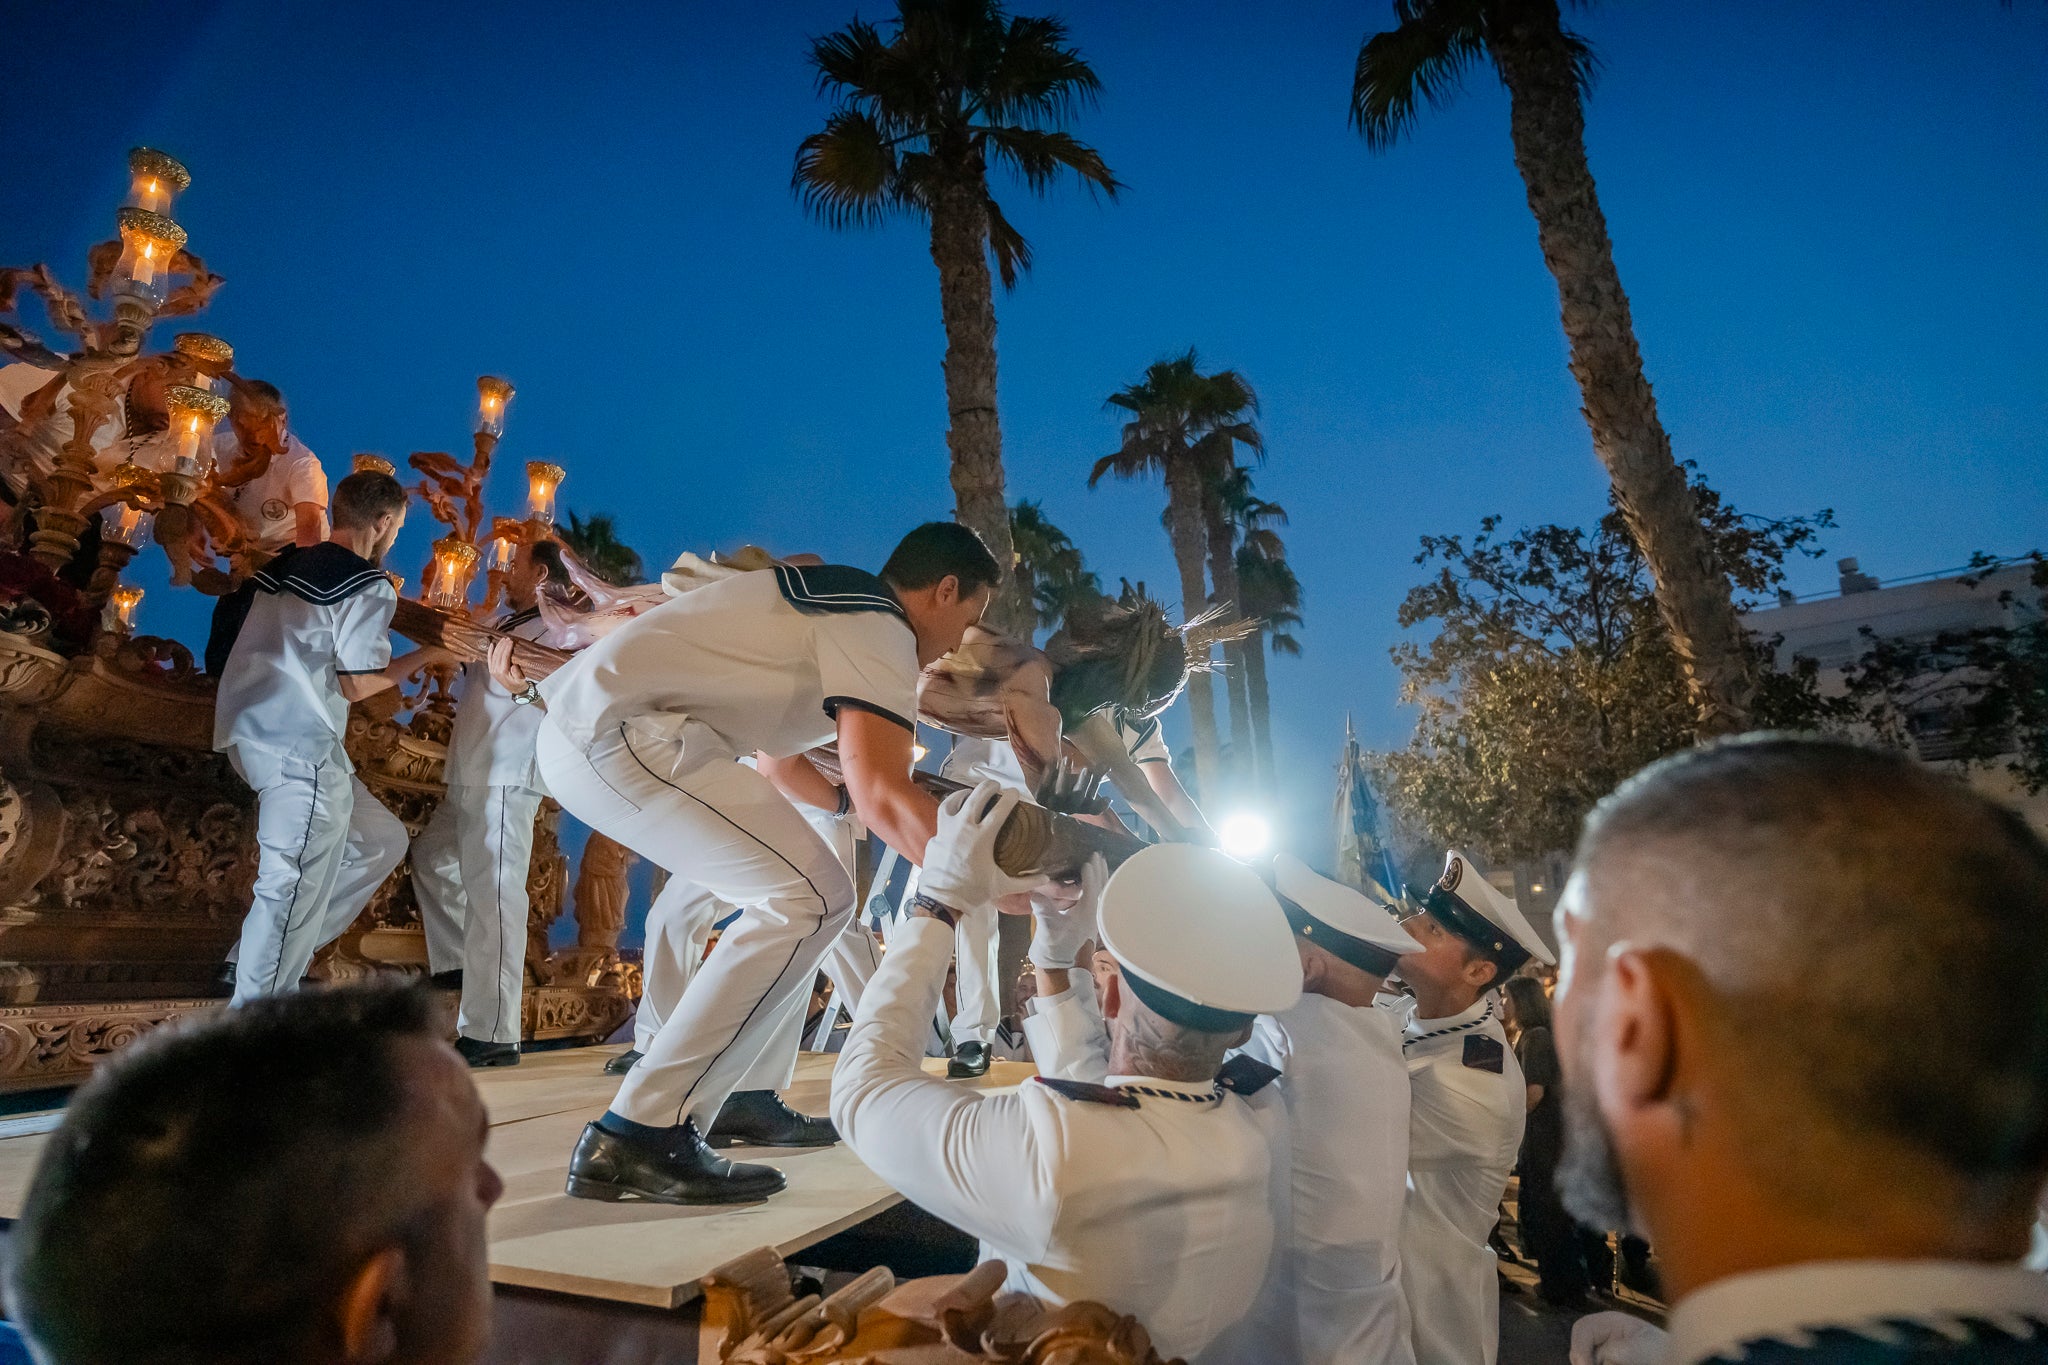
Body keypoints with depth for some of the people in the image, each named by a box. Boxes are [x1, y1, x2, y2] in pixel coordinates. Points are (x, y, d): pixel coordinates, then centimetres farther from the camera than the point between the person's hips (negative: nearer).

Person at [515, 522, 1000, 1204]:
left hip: (578, 731, 10)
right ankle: (639, 1136, -9)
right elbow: (880, 794, -22)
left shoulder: (831, 603, 22)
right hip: (619, 730, -10)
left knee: (797, 898, 13)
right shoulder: (880, 629, -8)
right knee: (810, 900, -14)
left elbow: (777, 763, 30)